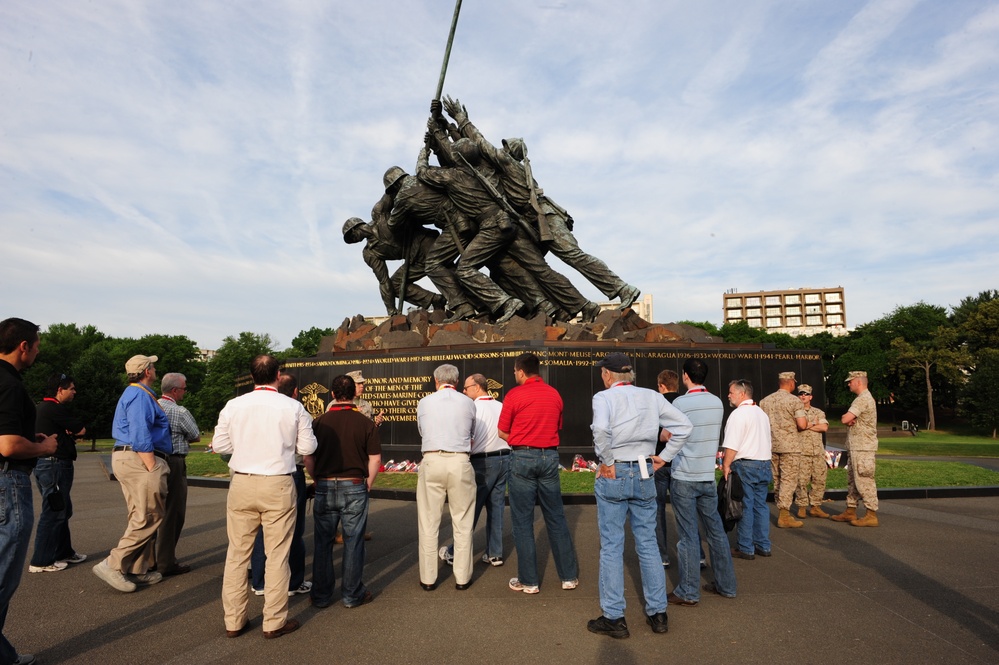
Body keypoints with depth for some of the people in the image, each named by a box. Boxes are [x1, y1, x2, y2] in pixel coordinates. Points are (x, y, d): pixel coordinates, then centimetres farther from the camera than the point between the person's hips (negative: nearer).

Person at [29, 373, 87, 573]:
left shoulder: (40, 407, 15)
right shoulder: (56, 409, -17)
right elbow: (81, 430, -13)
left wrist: (66, 433, -3)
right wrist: (72, 431, 5)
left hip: (43, 464, 11)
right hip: (55, 465, -11)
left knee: (62, 510, 18)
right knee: (53, 512, -3)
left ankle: (64, 552, 27)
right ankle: (40, 561, 4)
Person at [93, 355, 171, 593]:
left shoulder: (133, 393, 21)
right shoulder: (140, 395, -12)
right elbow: (140, 435, -21)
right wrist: (152, 468, -20)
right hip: (140, 459, -11)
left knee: (141, 518, 13)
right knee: (148, 518, -7)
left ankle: (139, 570, 17)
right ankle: (113, 565, -4)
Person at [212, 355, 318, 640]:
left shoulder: (233, 405, -2)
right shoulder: (293, 407, -7)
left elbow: (220, 445, 4)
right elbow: (308, 447, -2)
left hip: (241, 484, 2)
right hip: (278, 486, -2)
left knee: (237, 553, 14)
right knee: (277, 555, 8)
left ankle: (233, 621, 25)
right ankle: (274, 622, 18)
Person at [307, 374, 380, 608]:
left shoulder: (319, 422, -1)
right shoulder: (365, 423, -5)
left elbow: (308, 459, 1)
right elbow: (375, 460, -5)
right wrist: (368, 484, 9)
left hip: (325, 487, 2)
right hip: (354, 487, -2)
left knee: (323, 542, 13)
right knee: (353, 542, 8)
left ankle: (321, 595, 23)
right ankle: (352, 594, 17)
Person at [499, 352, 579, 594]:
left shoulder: (514, 395, -8)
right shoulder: (555, 394, 6)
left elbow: (502, 433, -4)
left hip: (523, 458, -4)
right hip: (550, 456, 4)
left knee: (523, 521, 6)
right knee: (556, 518, 13)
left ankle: (528, 580, 12)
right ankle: (569, 576, 19)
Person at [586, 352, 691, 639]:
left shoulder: (604, 397, -8)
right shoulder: (651, 397, 6)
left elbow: (601, 428, -28)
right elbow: (684, 425, 6)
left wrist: (607, 462, -16)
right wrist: (664, 457, 9)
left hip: (613, 475, -4)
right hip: (645, 474, 5)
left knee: (611, 547, 5)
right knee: (648, 544, 15)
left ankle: (613, 617, 13)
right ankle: (658, 613, 24)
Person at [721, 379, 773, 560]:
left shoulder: (738, 414, -13)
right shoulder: (762, 413, 16)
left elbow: (732, 445, -19)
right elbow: (765, 441, 20)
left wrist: (726, 465, -13)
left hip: (745, 465, -8)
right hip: (765, 463, 8)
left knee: (745, 507, -2)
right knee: (760, 505, 13)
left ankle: (746, 548, 4)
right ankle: (763, 546, 18)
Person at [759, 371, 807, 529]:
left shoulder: (765, 401, 7)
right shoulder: (794, 401, -9)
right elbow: (802, 424, -14)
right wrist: (795, 428, 7)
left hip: (772, 445, 6)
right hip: (790, 446, -5)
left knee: (777, 480, 14)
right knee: (788, 480, -3)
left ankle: (781, 511, 22)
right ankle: (784, 516, -4)